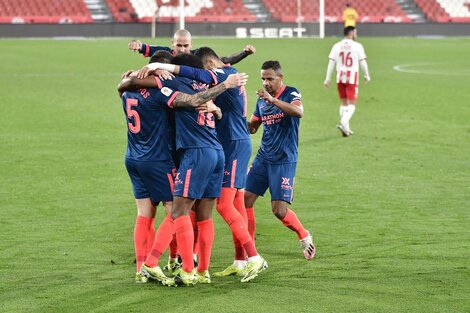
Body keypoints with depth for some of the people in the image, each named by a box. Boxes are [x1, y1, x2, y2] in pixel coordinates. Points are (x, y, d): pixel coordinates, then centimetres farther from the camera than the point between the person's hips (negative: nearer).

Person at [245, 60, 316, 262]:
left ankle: (304, 237, 18)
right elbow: (252, 127, 22)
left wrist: (272, 100, -40)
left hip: (284, 161, -6)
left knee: (279, 210, -10)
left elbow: (299, 111, -31)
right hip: (263, 158, 6)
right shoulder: (262, 99, 11)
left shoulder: (291, 94, -9)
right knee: (245, 200, -5)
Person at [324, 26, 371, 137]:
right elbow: (363, 62, -1)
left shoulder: (336, 46, 5)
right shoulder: (357, 46, -4)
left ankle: (346, 128, 17)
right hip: (352, 78, -4)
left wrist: (328, 79, 5)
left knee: (344, 103, 16)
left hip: (340, 78, 4)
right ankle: (343, 123, -24)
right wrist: (367, 76, 13)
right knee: (352, 104, -1)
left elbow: (331, 63, 2)